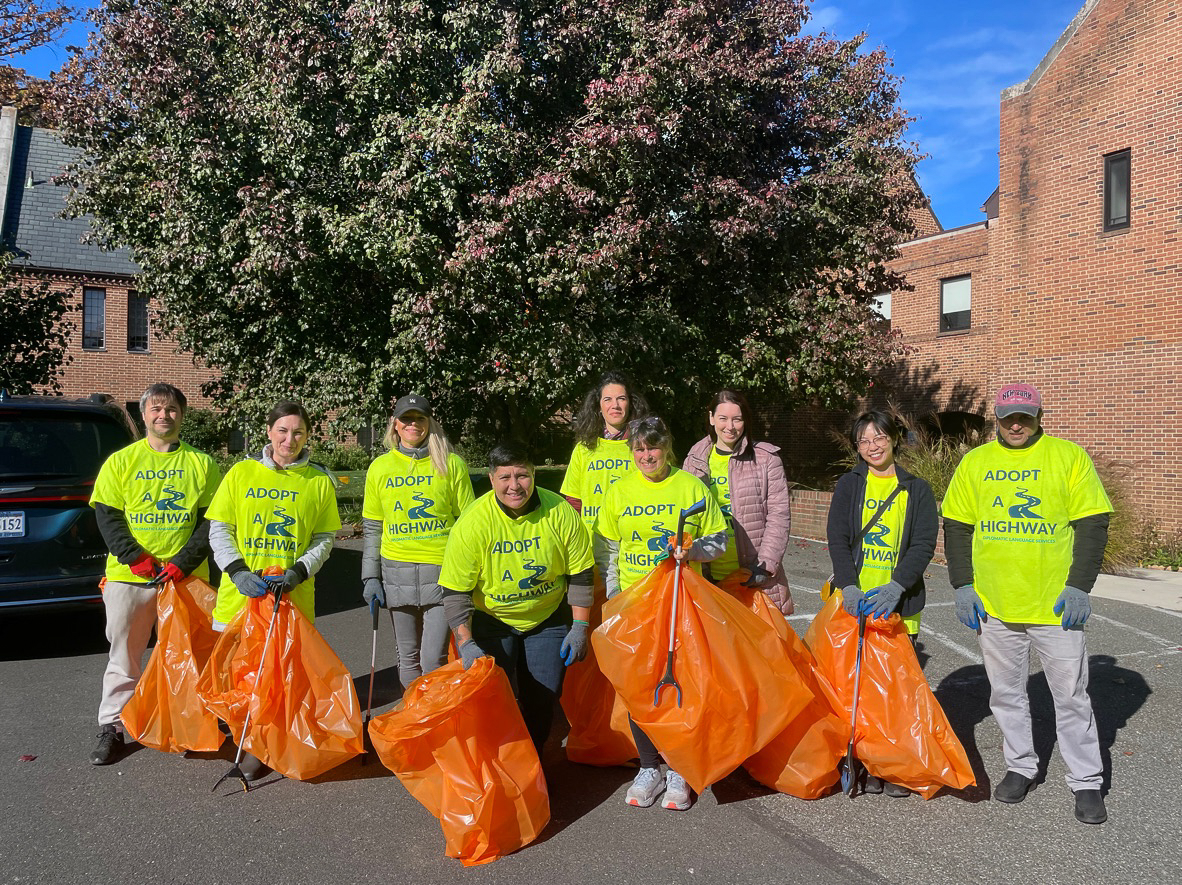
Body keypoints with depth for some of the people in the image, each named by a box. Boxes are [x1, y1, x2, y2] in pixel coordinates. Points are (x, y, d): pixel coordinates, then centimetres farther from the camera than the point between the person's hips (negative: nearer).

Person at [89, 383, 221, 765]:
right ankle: (111, 728, 20)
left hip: (187, 577, 0)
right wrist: (135, 557, -14)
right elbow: (106, 515, 0)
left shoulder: (201, 464, 4)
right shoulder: (120, 461, 4)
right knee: (124, 658, 8)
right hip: (128, 577, 0)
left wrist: (183, 561, -11)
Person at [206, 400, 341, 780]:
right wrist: (238, 571, -11)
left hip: (293, 596, -1)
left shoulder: (319, 481, 4)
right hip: (240, 592, 1)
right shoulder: (242, 472, 4)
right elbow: (218, 529, 3)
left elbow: (324, 539, 6)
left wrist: (298, 571, -10)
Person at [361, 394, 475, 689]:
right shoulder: (380, 468, 7)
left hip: (442, 570, -3)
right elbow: (372, 529, 12)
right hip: (397, 572, 3)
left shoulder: (451, 464, 1)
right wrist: (371, 577, 6)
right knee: (408, 657, 11)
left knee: (433, 659, -8)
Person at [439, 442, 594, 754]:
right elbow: (455, 592, -18)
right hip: (492, 621, -1)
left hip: (549, 619, 2)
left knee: (543, 698, 5)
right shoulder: (472, 523, -22)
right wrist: (466, 644, -24)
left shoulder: (560, 513, -17)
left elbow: (580, 575, -6)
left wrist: (579, 627, -5)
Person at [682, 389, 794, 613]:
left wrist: (765, 564, -10)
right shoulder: (694, 462, 10)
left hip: (753, 577, -2)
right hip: (709, 576, 2)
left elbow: (779, 515, -2)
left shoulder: (766, 458, 1)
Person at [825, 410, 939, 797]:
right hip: (855, 601, 1)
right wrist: (849, 587, -16)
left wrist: (896, 586, -18)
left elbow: (924, 544, -3)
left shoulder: (916, 489, 6)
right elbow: (837, 539, -2)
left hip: (899, 602, 0)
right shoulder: (849, 484, 7)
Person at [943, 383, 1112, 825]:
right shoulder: (974, 463, 6)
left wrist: (1079, 586, -10)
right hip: (993, 604, 3)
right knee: (1006, 693, 13)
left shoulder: (1070, 457, -2)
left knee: (1071, 696, 4)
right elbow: (956, 527, 8)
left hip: (1055, 603, -3)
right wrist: (962, 584, 0)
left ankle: (1086, 783, 19)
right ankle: (1020, 767, 30)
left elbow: (1092, 525, -3)